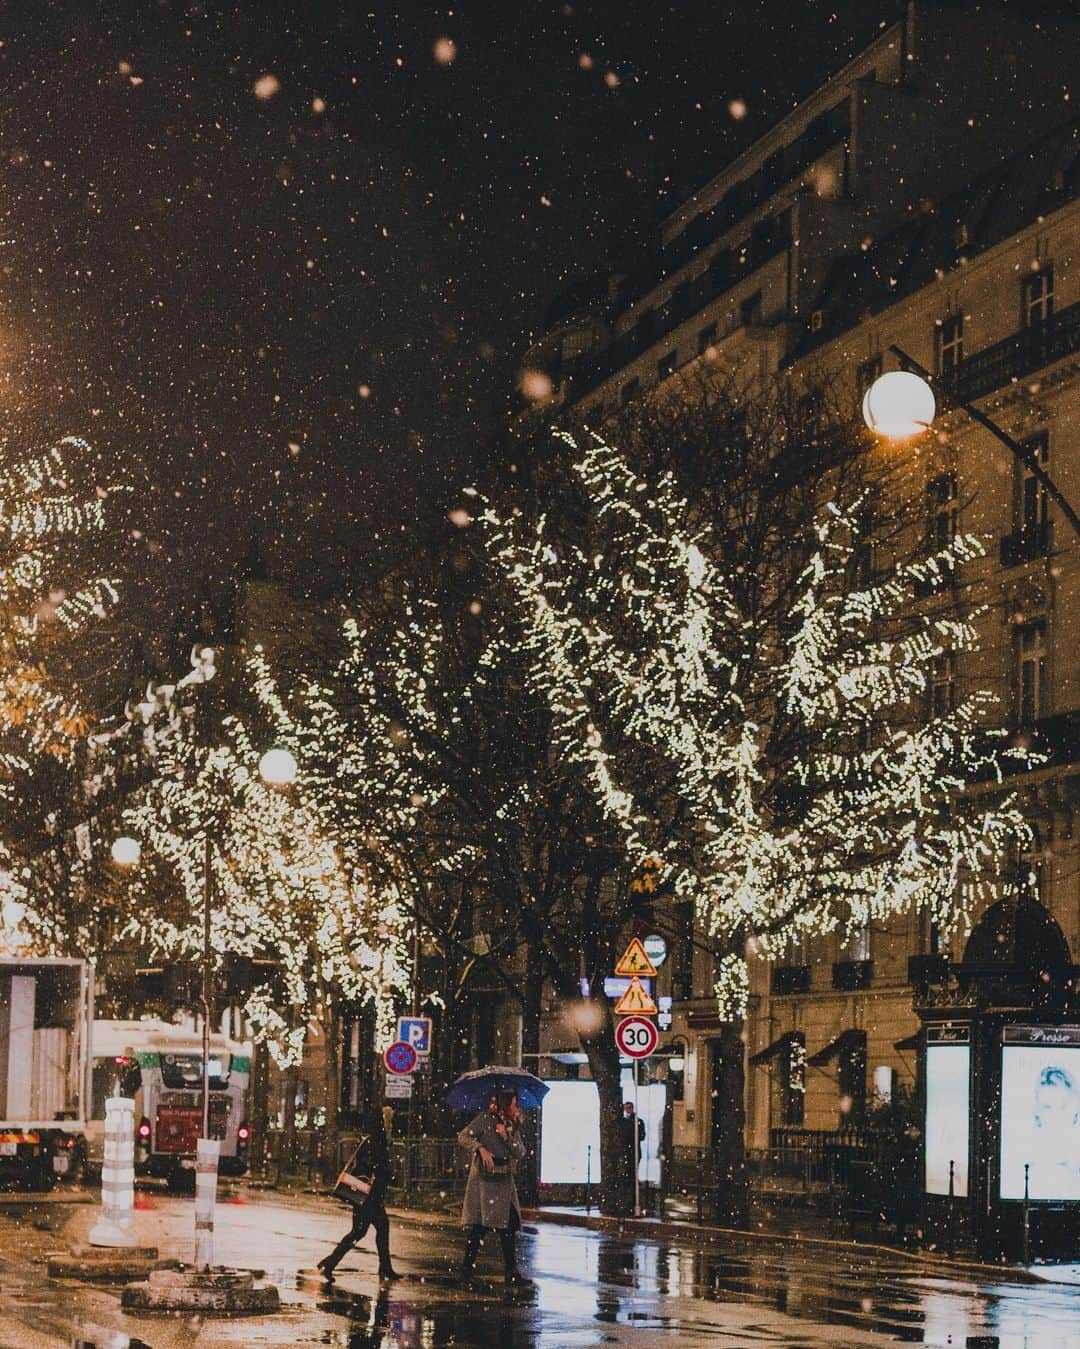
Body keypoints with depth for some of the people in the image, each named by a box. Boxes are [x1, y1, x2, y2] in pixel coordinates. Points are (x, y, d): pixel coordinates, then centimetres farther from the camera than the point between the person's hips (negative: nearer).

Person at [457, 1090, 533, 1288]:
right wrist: (481, 1148, -25)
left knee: (508, 1227, 3)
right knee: (479, 1225, -10)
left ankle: (511, 1274, 5)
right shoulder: (485, 1120, -4)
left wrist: (506, 1137, -11)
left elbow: (520, 1153, 4)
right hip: (484, 1180, -7)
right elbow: (463, 1137, -12)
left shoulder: (512, 1126, 14)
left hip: (504, 1181, 7)